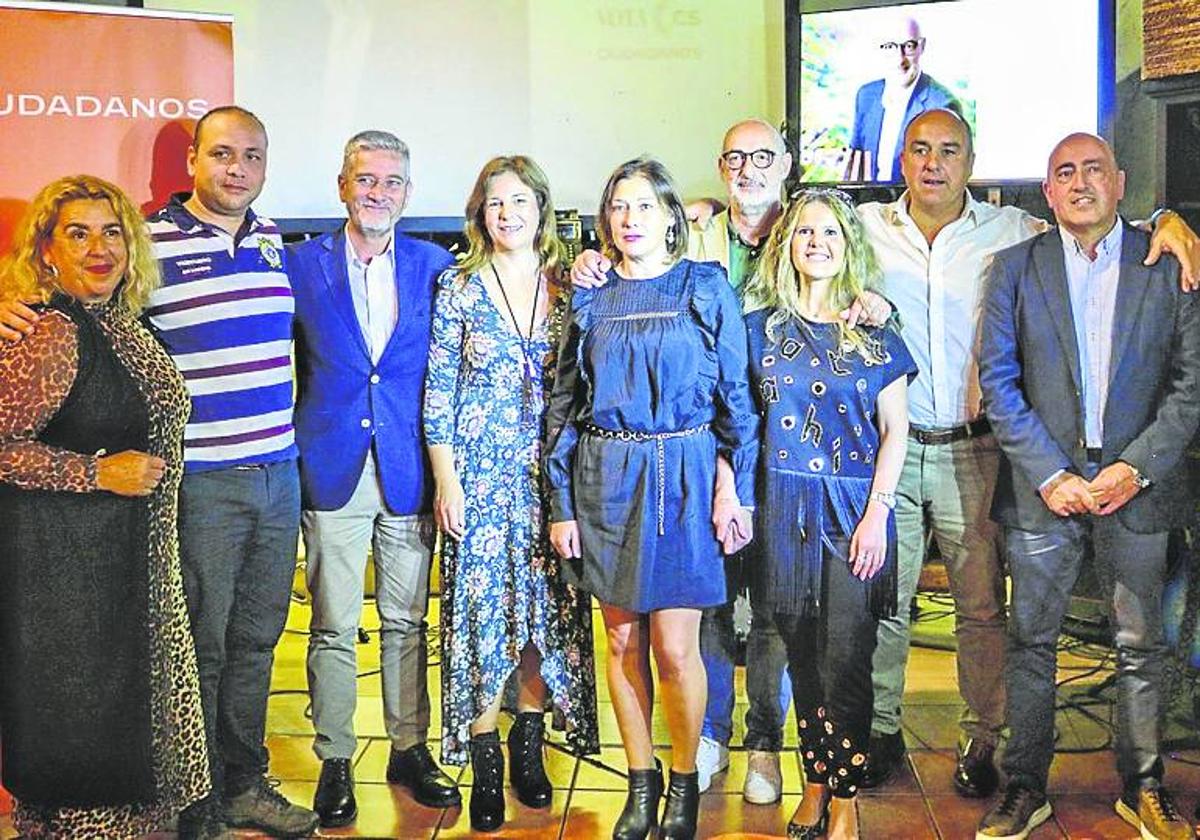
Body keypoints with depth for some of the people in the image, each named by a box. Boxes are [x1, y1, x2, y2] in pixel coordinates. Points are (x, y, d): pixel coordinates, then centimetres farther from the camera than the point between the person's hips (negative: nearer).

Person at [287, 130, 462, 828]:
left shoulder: (437, 267, 5)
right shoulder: (302, 263, 3)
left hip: (409, 471, 1)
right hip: (332, 469, -1)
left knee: (407, 621, 11)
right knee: (334, 626, 5)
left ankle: (410, 749, 25)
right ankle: (335, 760, 18)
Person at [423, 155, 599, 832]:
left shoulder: (568, 287, 5)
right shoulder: (459, 288, -1)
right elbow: (439, 393, -2)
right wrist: (446, 482, -7)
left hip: (549, 474, 2)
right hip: (480, 473, -2)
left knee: (546, 609, 8)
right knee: (481, 613, -1)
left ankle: (528, 748, 24)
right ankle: (486, 767, 11)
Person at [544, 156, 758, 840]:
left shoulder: (706, 288, 2)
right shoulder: (591, 297, 9)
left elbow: (737, 396, 1)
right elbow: (565, 405, 8)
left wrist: (736, 491, -6)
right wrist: (562, 506, 3)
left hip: (683, 476, -3)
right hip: (604, 480, 3)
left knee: (674, 647, -3)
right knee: (622, 640, 9)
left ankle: (685, 783, 18)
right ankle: (641, 779, 24)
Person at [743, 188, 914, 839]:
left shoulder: (874, 331, 4)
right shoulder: (761, 326, 7)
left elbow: (895, 429, 2)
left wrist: (876, 512, -7)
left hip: (854, 507, -2)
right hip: (784, 508, 2)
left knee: (845, 663, -4)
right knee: (802, 657, 8)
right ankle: (816, 781, 22)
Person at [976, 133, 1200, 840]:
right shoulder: (1016, 267, 4)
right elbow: (998, 379, -1)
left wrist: (1137, 468, -10)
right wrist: (1050, 474, -10)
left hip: (1136, 486, 0)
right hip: (1044, 488, 0)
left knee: (1142, 646, 9)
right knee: (1031, 642, 5)